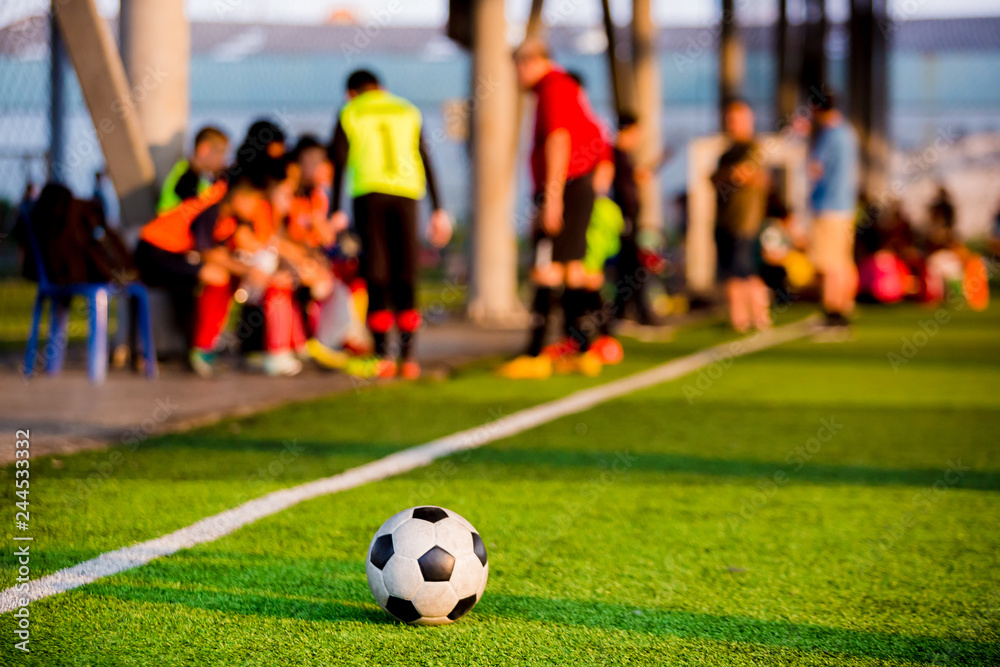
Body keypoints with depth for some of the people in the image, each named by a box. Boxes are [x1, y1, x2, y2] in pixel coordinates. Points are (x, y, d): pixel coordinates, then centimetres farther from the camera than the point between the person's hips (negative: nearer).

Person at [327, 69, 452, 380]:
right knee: (405, 275, 4)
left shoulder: (349, 114, 12)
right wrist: (438, 211, 15)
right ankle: (408, 357, -1)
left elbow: (338, 163, 4)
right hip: (405, 192, 2)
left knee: (376, 275, 0)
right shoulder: (408, 112, 19)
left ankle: (382, 356, -6)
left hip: (368, 193, -2)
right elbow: (426, 162, 15)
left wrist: (336, 211, 5)